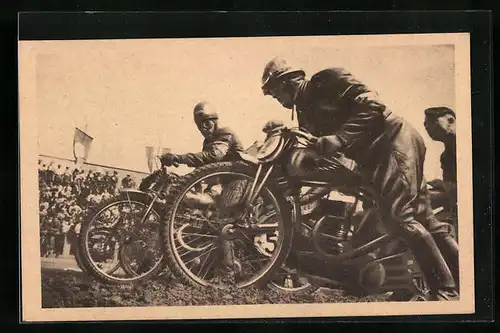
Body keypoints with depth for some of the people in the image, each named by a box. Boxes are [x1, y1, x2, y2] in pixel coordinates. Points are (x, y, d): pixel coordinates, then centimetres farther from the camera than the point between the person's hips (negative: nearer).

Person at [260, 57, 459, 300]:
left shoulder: (326, 81, -9)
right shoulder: (305, 110, 16)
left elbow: (371, 106, -20)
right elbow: (317, 152, 10)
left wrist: (338, 139, -26)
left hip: (392, 138, -9)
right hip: (372, 157, 9)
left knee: (397, 217, -19)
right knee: (422, 218, 6)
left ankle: (447, 292, -15)